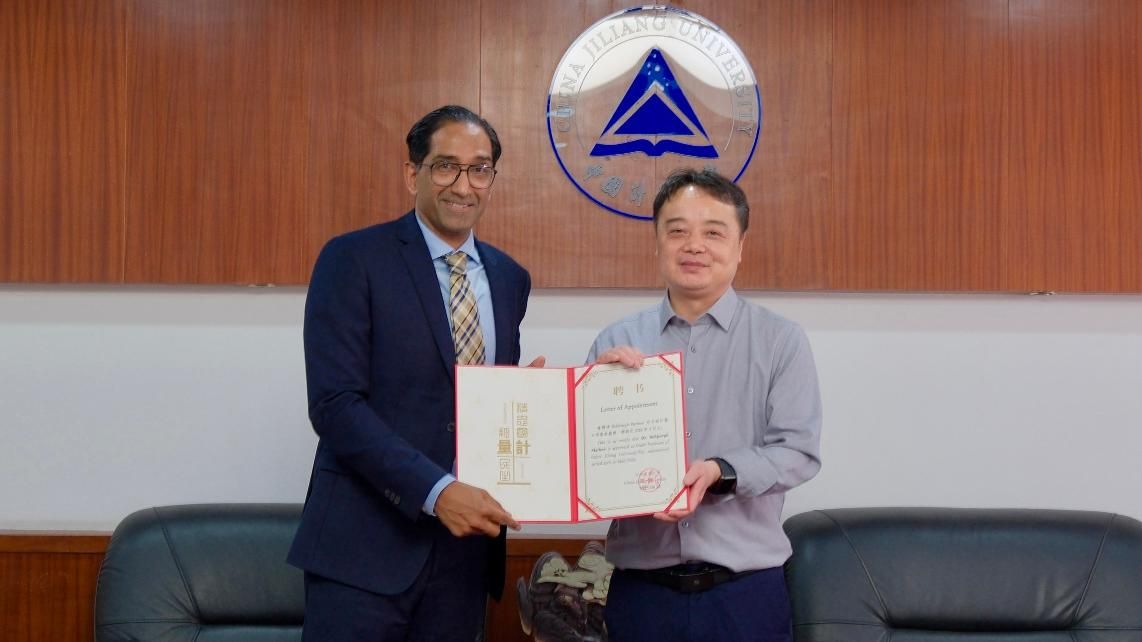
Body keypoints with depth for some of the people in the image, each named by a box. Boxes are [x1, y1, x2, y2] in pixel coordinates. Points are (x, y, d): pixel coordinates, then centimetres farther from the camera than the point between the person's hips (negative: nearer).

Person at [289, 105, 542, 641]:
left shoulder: (509, 278, 11)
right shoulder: (353, 259, -6)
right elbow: (335, 403, -14)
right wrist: (435, 491, -21)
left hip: (465, 544, 5)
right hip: (368, 542, -5)